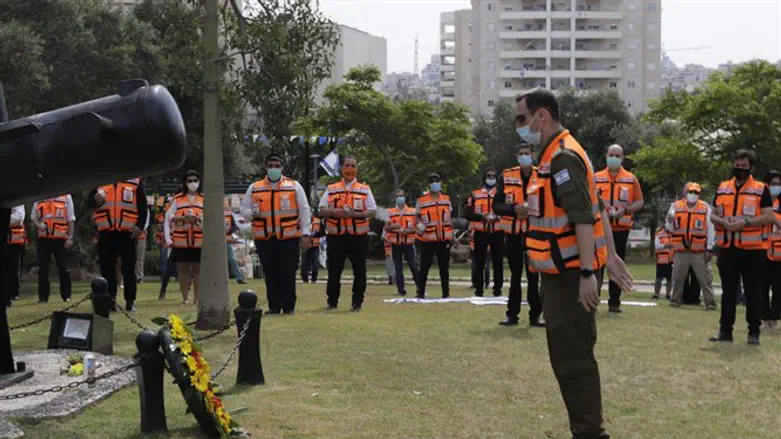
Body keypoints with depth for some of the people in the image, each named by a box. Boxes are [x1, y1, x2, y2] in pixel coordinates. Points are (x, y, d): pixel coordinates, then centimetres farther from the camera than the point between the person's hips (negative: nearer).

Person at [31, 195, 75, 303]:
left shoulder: (66, 197, 3)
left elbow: (71, 219, 4)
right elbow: (33, 217, 15)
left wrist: (70, 237, -2)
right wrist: (38, 224, -7)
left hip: (60, 238, -2)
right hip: (43, 237, 2)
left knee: (63, 267, 2)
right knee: (42, 267, 3)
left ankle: (66, 295, 10)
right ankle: (43, 296, 9)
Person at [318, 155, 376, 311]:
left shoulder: (365, 189, 7)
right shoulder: (331, 189, 11)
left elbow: (373, 212, 0)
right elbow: (321, 210, 8)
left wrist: (355, 214, -15)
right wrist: (334, 212, -12)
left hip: (358, 236, -1)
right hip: (335, 236, 1)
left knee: (359, 271, 2)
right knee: (334, 270, 4)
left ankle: (357, 302, 11)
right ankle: (332, 301, 16)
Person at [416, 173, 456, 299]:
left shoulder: (446, 199, 10)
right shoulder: (421, 200, -1)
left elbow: (448, 219, 15)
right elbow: (417, 217, 4)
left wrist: (452, 236, 12)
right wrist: (420, 225, -18)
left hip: (444, 239, 3)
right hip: (428, 240, -3)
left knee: (444, 267, 7)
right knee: (424, 267, -1)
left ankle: (446, 293, 13)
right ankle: (420, 292, 7)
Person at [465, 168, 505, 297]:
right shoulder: (475, 194, 7)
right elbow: (467, 214, 1)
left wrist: (498, 217, -14)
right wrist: (481, 216, -13)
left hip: (497, 233, 0)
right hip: (480, 233, 0)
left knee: (498, 262, 0)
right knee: (479, 262, 1)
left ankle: (498, 289, 6)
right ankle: (478, 289, 6)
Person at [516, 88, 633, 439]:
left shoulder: (562, 158, -17)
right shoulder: (560, 154, 15)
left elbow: (584, 219, -24)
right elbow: (596, 208, 19)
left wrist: (587, 273, -27)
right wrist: (610, 256, 19)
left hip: (570, 275, -11)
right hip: (563, 274, 11)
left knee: (573, 359, -7)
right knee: (568, 357, 15)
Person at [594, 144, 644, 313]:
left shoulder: (631, 179, 6)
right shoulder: (596, 178, 7)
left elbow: (639, 203, 6)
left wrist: (625, 210, -11)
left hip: (621, 229, 0)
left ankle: (614, 302, 10)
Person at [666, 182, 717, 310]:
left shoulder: (705, 208, 1)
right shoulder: (676, 206, 5)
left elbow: (710, 230, 1)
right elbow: (671, 229, 9)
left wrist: (709, 249, -3)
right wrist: (671, 221, -15)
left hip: (700, 251, -2)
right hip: (681, 251, 2)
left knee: (705, 279, -2)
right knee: (678, 278, 9)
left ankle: (710, 302, 0)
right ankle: (675, 300, 20)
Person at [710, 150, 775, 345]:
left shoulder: (761, 189, -1)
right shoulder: (722, 188, 12)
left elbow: (769, 217, -8)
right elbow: (714, 215, 13)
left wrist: (745, 222, -20)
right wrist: (723, 222, -9)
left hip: (753, 249, -4)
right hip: (728, 248, 4)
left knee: (752, 293, 2)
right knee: (728, 291, 8)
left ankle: (754, 332, 8)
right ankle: (725, 330, 13)